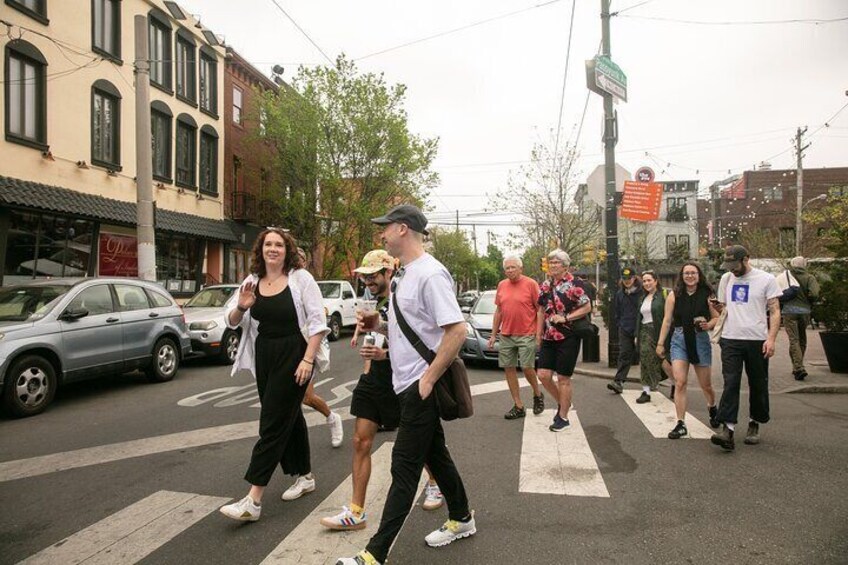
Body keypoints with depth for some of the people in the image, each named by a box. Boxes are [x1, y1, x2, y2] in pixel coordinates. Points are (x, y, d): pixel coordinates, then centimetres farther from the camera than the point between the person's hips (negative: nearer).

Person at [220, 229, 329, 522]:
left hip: (293, 356, -6)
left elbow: (317, 322, -11)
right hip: (264, 357, 6)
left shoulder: (300, 278, -9)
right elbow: (232, 322, 8)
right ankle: (305, 476, 33)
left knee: (273, 423, -7)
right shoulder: (252, 281, 7)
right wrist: (241, 307, -14)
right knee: (289, 416, 16)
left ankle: (253, 500, -3)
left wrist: (308, 359, -19)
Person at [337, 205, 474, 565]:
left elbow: (457, 331, -23)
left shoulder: (430, 273, -18)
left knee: (405, 468, -2)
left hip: (421, 386, -10)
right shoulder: (404, 273, 13)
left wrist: (428, 379, -22)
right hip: (406, 383, 10)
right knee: (435, 455, 20)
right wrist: (379, 325, 5)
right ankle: (461, 520, 38)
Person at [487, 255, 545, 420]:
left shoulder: (530, 284, -6)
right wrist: (493, 334, 12)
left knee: (527, 367, -5)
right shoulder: (501, 285, 8)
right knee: (509, 368, 5)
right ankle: (518, 406, 15)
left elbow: (540, 309, -3)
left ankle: (537, 394, 26)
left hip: (526, 335, -5)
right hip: (506, 335, 5)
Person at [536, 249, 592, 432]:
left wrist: (565, 318, -18)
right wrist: (538, 334, 12)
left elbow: (587, 307, -10)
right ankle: (563, 402, 27)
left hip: (568, 337, -6)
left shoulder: (573, 284, -9)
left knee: (563, 378, 0)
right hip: (549, 337, 6)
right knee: (543, 375, 1)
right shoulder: (545, 285, 9)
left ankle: (563, 417, 15)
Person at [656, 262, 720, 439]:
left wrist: (709, 324, -16)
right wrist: (660, 343, 1)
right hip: (679, 340, 0)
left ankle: (712, 408, 46)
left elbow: (717, 317, 6)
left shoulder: (706, 295, -1)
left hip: (700, 340, 0)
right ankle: (681, 424, -4)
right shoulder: (674, 295, 0)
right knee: (680, 382, -9)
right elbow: (667, 320, 2)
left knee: (706, 384, 13)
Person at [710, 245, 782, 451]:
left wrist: (771, 338, -13)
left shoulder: (766, 279, -1)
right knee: (730, 384, -8)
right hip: (730, 340, 2)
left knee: (758, 386, 10)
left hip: (757, 340, -2)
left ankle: (754, 424, 28)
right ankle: (728, 428, -13)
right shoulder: (726, 279, 11)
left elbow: (775, 312, -3)